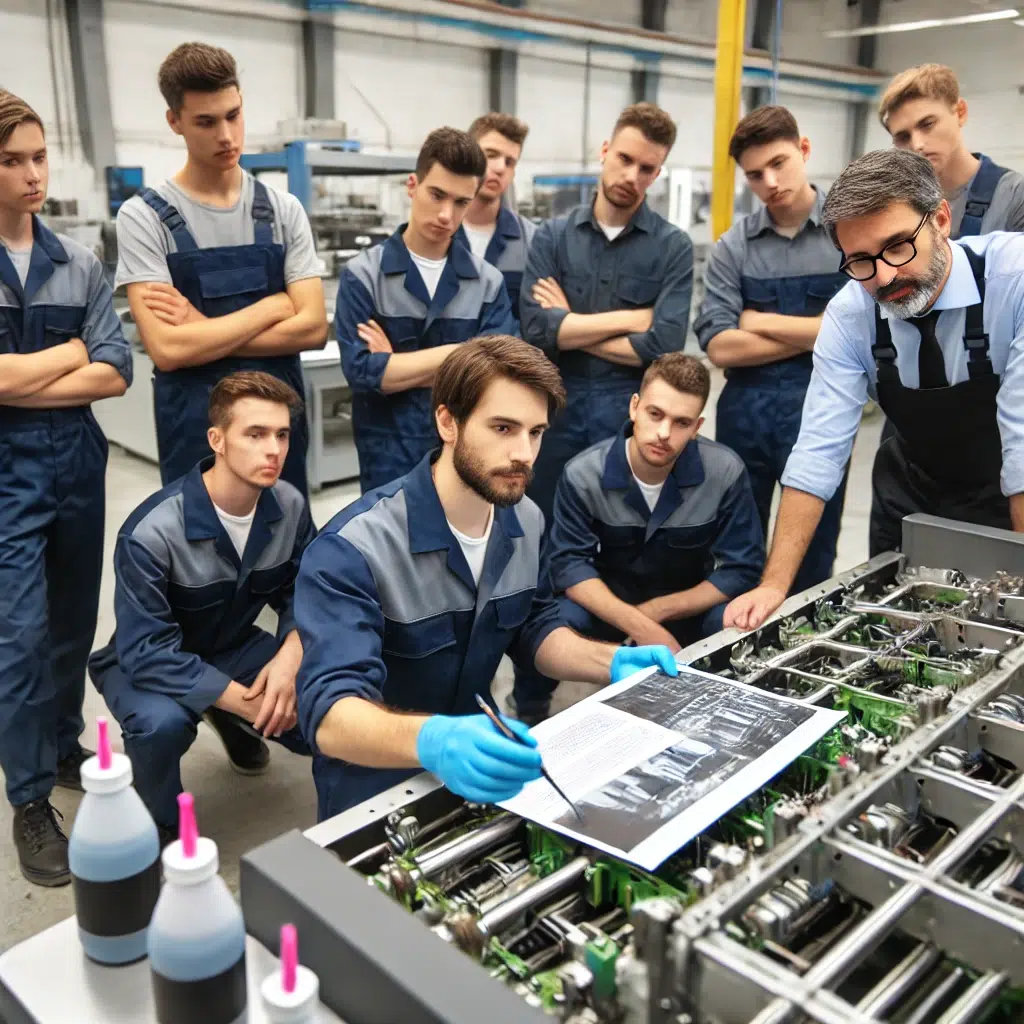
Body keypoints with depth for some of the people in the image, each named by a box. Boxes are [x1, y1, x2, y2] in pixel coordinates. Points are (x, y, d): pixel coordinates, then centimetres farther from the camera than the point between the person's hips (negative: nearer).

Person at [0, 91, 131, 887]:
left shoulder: (78, 263, 4)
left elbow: (115, 374, -3)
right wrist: (72, 351, -6)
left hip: (75, 455, 4)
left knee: (75, 619, 14)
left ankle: (66, 750, 35)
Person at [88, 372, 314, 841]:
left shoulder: (290, 506, -14)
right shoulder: (152, 531, -31)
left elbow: (301, 592, -3)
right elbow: (146, 653, -31)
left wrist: (290, 656, -24)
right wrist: (247, 702, -32)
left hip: (234, 647, 5)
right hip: (147, 662, -5)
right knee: (163, 723, -38)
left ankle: (229, 720, 18)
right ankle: (157, 829, -3)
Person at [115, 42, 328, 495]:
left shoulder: (283, 209, 3)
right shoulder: (144, 217, -6)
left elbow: (312, 326, -6)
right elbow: (167, 348, -16)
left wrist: (204, 332, -12)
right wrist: (272, 306, -10)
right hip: (195, 429, -3)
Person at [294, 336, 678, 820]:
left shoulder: (524, 519, -2)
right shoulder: (353, 549, -24)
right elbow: (330, 714, -33)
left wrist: (611, 662, -7)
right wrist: (432, 740, -52)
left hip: (478, 760, 5)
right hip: (375, 795, -5)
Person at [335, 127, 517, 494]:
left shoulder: (489, 282, 3)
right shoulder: (363, 275, -3)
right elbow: (361, 371, -14)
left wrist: (396, 367, -11)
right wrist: (456, 354, -11)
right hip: (388, 458, -2)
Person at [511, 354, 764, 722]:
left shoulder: (726, 472, -19)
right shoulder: (583, 474, -19)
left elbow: (741, 570, -15)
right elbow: (569, 565, -20)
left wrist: (658, 611, -23)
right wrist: (642, 628, -34)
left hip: (689, 607, 1)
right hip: (609, 605, 0)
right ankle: (530, 718, 3)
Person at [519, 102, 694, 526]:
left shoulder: (673, 246, -2)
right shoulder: (552, 236, 2)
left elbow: (663, 347, -14)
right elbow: (535, 331, -11)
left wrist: (570, 329, -9)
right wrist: (632, 317, -11)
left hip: (633, 415, -1)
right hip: (557, 408, 2)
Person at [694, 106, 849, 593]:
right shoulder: (733, 246, 2)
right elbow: (719, 346, -8)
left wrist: (764, 322, -9)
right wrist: (819, 334, -12)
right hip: (743, 410, 2)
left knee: (811, 564, 12)